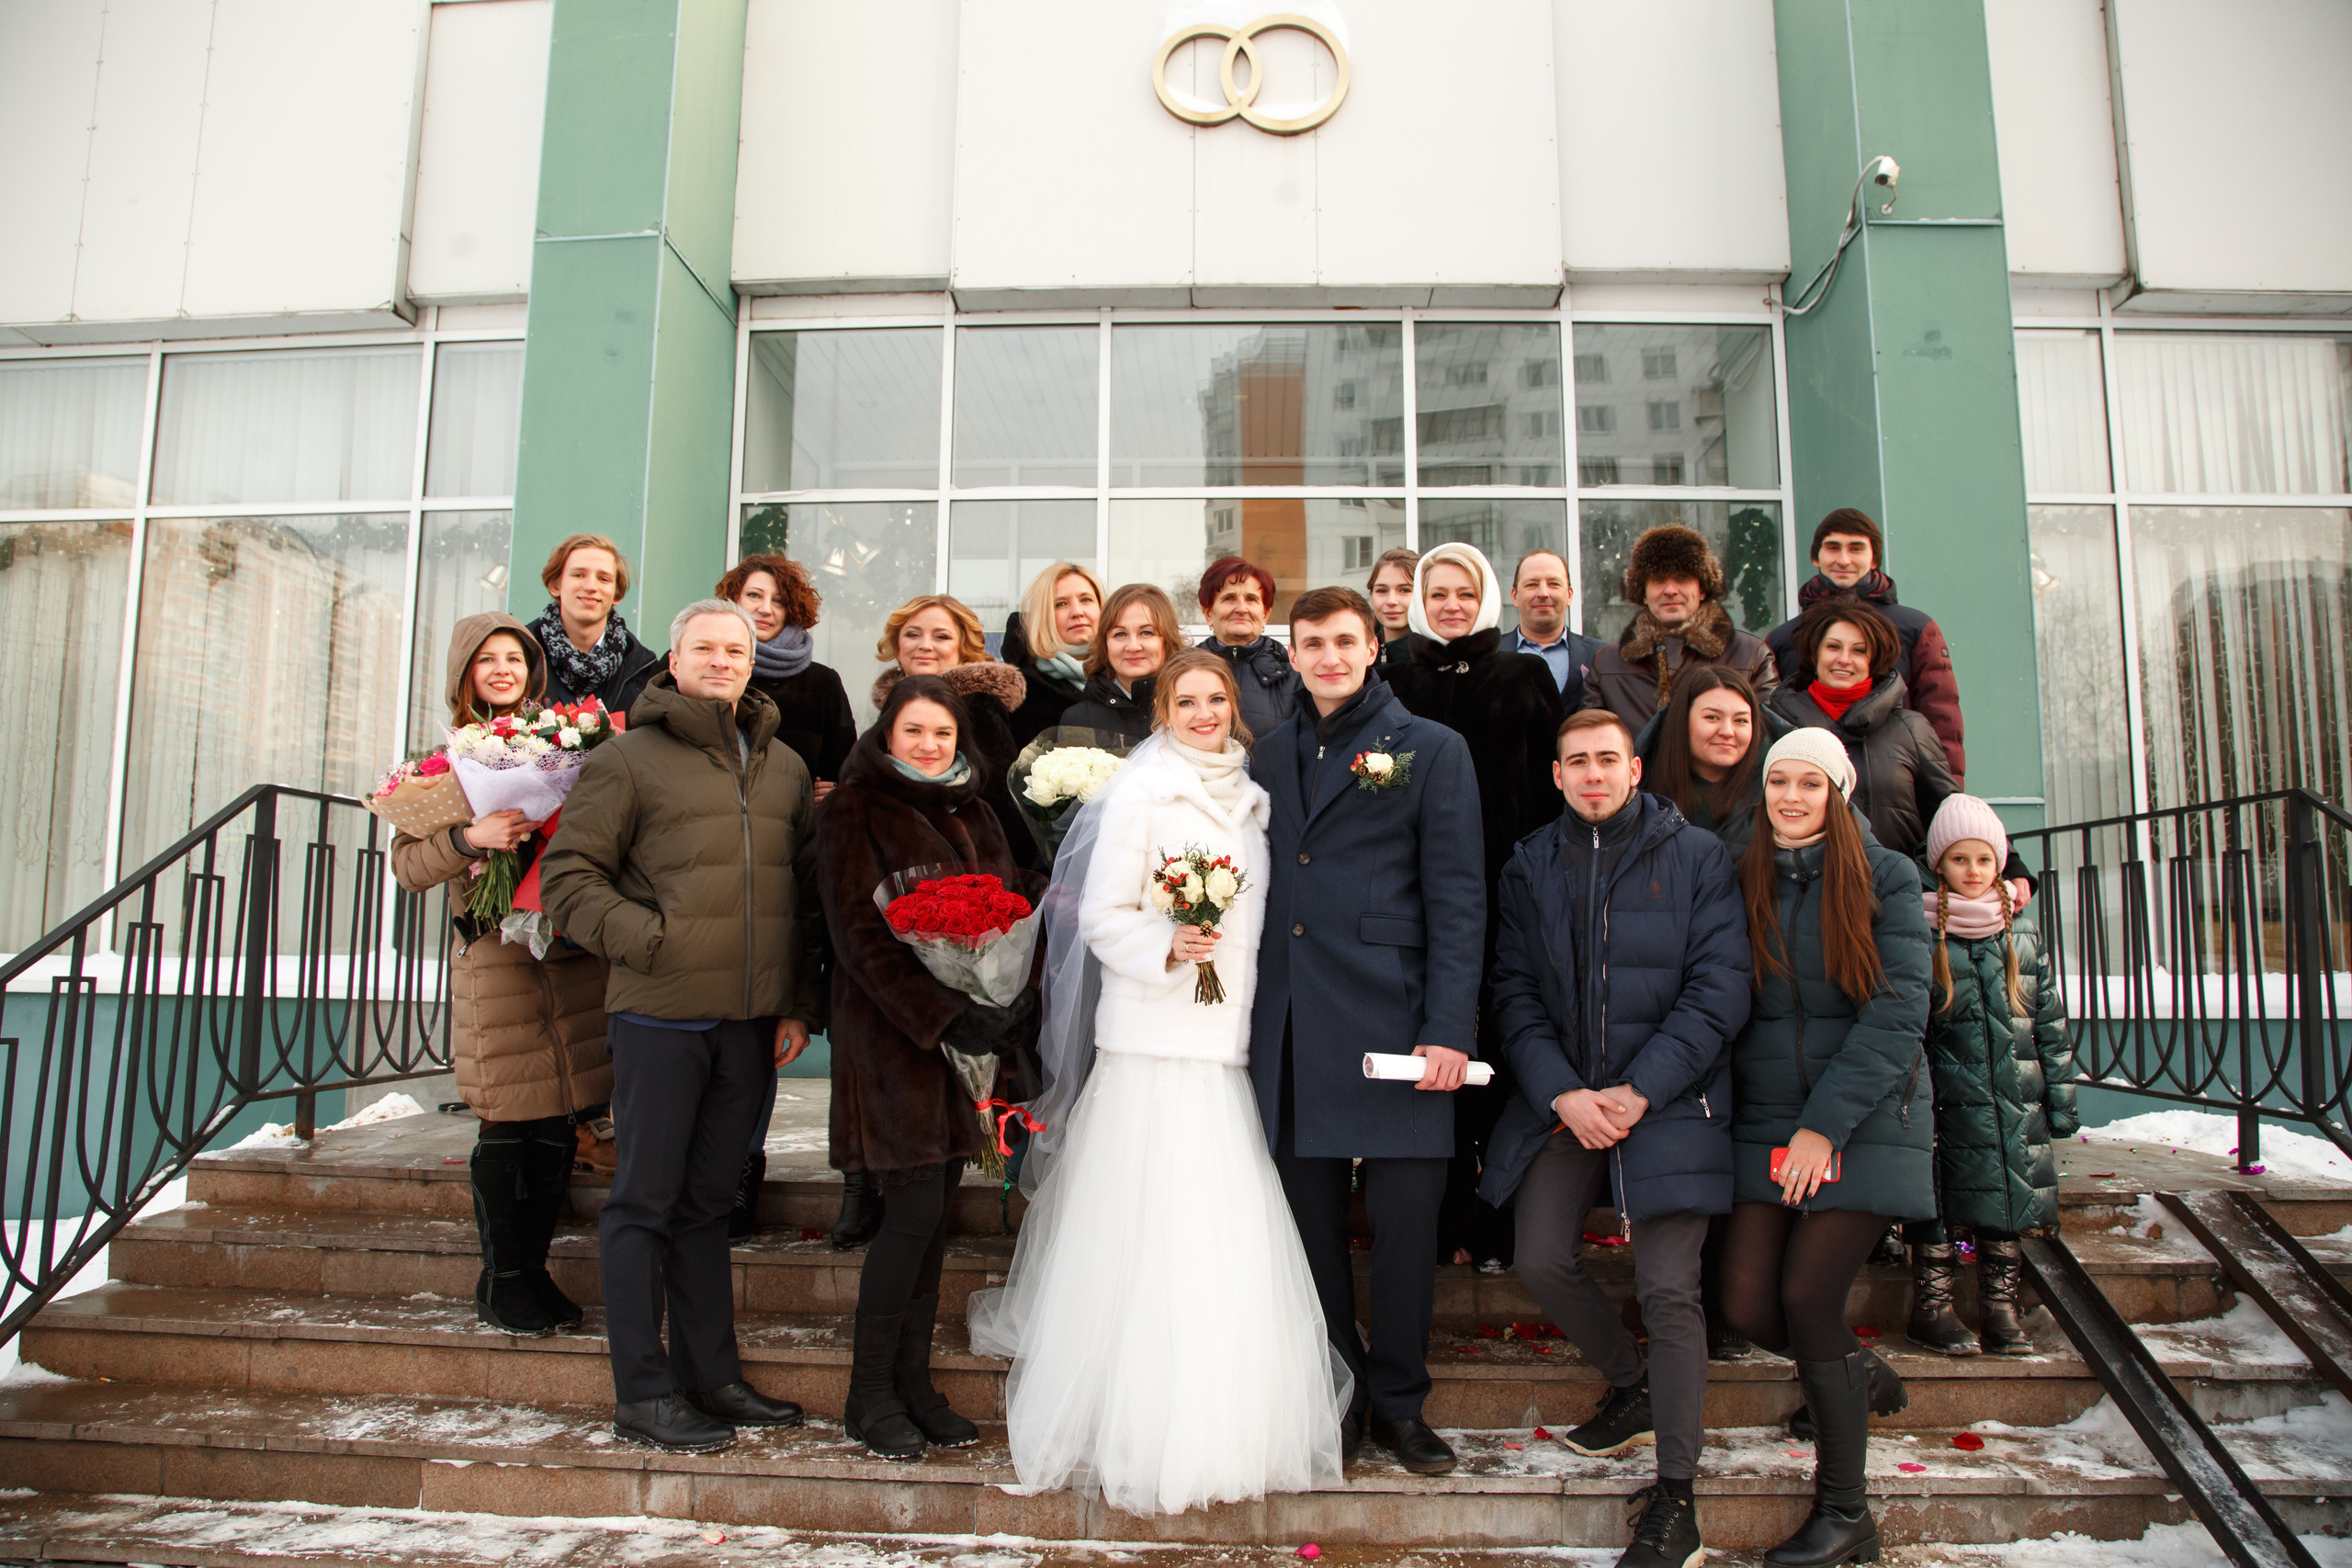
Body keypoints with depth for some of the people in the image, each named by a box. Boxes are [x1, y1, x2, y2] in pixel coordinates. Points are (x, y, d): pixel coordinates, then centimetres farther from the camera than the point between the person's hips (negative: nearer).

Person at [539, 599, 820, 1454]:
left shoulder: (784, 767, 14)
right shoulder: (628, 758, -2)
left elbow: (806, 891, 15)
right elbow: (567, 876, -4)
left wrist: (800, 1004, 10)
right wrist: (647, 937, -16)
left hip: (751, 1021, 5)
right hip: (660, 1014, -5)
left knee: (707, 1200, 15)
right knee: (644, 1201, 3)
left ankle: (712, 1375, 24)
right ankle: (644, 1392, 13)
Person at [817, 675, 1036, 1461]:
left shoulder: (971, 812, 17)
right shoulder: (857, 808, -2)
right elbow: (859, 931, -10)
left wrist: (1012, 1001, -2)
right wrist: (939, 1014, -17)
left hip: (968, 1032, 6)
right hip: (894, 1032, -6)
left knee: (938, 1205, 7)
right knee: (915, 1209, -8)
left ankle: (914, 1381, 18)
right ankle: (870, 1394, 7)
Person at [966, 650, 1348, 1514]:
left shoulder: (1248, 799, 16)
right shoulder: (1141, 791, -2)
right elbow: (1103, 917, -5)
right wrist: (1166, 947, -21)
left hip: (1229, 1046, 6)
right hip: (1153, 1045, -6)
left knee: (1232, 1243, 6)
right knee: (1152, 1241, -3)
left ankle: (1227, 1433, 19)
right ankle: (1143, 1440, 10)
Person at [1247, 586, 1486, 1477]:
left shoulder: (1431, 751, 4)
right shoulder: (1269, 757, 15)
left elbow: (1457, 899, -2)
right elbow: (1255, 888, 15)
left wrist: (1449, 1030, -11)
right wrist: (1245, 1017, 5)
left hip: (1390, 1021, -3)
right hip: (1289, 1028, 3)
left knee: (1406, 1220, 2)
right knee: (1311, 1224, 9)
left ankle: (1399, 1403, 20)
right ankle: (1335, 1398, 24)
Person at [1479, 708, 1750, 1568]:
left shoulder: (1697, 856, -2)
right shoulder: (1530, 864, 8)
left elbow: (1719, 988, -7)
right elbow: (1516, 991, 5)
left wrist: (1638, 1093, -13)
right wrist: (1563, 1094, -9)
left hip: (1668, 1100, -4)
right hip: (1562, 1099, 4)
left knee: (1668, 1289, -6)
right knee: (1542, 1261, 5)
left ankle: (1675, 1497, 8)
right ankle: (1632, 1391, 34)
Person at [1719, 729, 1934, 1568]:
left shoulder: (1885, 878, -4)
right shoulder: (1744, 880, 7)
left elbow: (1897, 1014, -10)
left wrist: (1827, 1124, -16)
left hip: (1867, 1123, -4)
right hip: (1765, 1123, 4)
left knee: (1806, 1298, -8)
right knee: (1748, 1305, -3)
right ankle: (1855, 1372, 31)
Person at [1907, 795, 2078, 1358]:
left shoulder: (2024, 938, 10)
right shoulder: (1922, 936, -2)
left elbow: (2051, 1022, 13)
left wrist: (2061, 1100, 9)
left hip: (2017, 1101, 4)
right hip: (1950, 1100, -3)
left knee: (2010, 1199, 6)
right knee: (1938, 1199, -3)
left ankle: (2000, 1306, 17)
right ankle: (1931, 1306, 10)